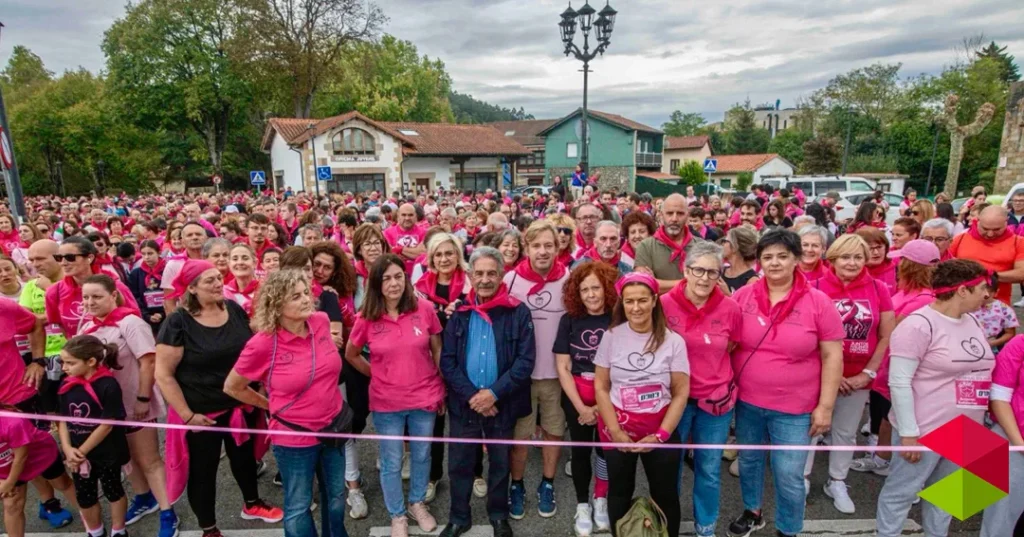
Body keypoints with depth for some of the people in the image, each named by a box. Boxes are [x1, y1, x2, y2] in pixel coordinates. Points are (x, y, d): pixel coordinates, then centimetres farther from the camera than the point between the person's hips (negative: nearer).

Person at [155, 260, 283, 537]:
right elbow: (163, 374, -16)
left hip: (241, 405, 5)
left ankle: (252, 504, 48)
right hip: (202, 413, -5)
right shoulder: (178, 323, -18)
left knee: (244, 457, 24)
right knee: (202, 470, 13)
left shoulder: (235, 310, -4)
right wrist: (187, 415, -17)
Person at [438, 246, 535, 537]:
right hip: (464, 403, 2)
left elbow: (525, 360, -11)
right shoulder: (459, 314, 0)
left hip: (502, 403, -1)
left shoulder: (519, 313, -8)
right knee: (459, 463, 12)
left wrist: (494, 393, -17)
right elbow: (447, 361, -3)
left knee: (500, 463, 15)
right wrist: (471, 395, -14)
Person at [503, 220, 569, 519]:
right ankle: (517, 486, 30)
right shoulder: (511, 279, -7)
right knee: (519, 433, 10)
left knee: (553, 430, 15)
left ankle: (547, 485, 34)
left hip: (557, 372, 1)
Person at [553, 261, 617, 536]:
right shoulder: (569, 320, -5)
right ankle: (582, 505, 31)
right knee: (580, 450, 12)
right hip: (576, 397, 1)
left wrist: (602, 406, -11)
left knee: (606, 449, 12)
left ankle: (601, 501, 35)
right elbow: (562, 367, -4)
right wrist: (581, 407, -10)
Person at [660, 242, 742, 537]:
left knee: (709, 469, 16)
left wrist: (715, 374, 4)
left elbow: (731, 350, 8)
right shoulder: (665, 304, -14)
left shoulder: (730, 308, -10)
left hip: (716, 398, 1)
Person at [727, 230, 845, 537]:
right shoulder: (743, 296, -5)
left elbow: (832, 356, -6)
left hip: (794, 408, -2)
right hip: (747, 401, 3)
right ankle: (752, 512, 46)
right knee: (748, 460, 20)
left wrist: (825, 406, -8)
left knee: (789, 476, 6)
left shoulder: (818, 302, -10)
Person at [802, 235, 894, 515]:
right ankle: (802, 479, 25)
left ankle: (837, 483, 34)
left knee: (846, 432, 17)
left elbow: (887, 336, 1)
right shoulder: (818, 288, -12)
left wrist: (868, 373, -5)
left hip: (858, 378, 3)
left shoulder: (878, 289, -4)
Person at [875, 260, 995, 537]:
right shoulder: (919, 325, -18)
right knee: (901, 492, 5)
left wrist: (978, 421, 14)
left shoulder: (972, 321, 7)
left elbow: (979, 370, 18)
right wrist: (908, 433, -20)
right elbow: (899, 382, -20)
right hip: (924, 430, -8)